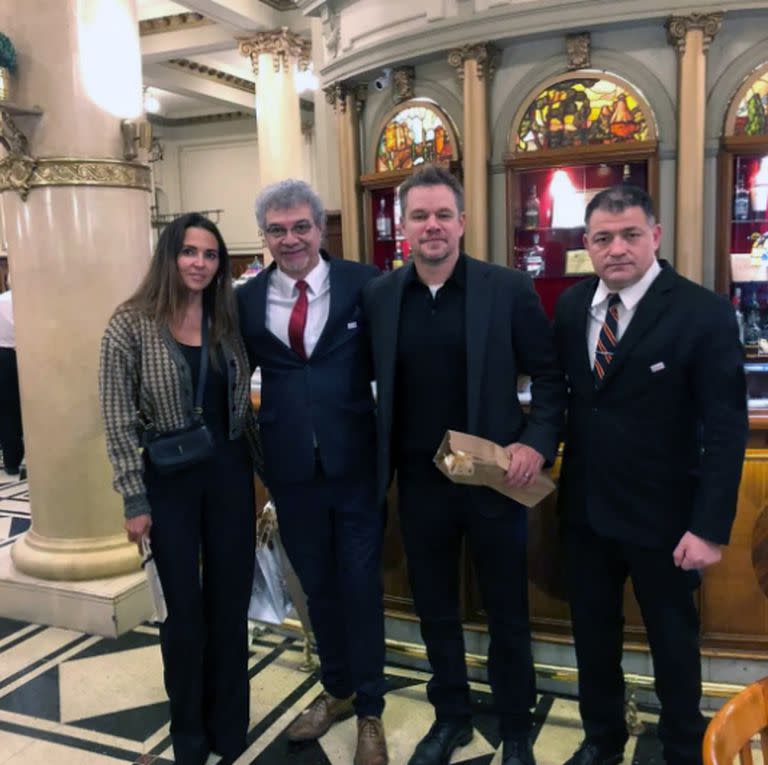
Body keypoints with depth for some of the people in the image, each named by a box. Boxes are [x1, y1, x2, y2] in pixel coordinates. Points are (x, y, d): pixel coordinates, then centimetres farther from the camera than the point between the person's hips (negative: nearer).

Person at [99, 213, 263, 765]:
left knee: (230, 601, 12)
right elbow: (119, 419, -9)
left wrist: (262, 468, 11)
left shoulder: (228, 321, 3)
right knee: (185, 608, 9)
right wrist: (135, 499, -10)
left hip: (230, 474, 3)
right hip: (169, 481, -3)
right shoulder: (131, 324, -9)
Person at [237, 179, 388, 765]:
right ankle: (337, 690, 42)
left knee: (360, 587, 10)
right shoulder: (248, 298, 2)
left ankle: (369, 710, 31)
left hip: (356, 464, -2)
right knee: (317, 587, 19)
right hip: (291, 470, 3)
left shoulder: (362, 283, -5)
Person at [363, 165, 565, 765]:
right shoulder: (378, 295, 0)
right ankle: (451, 716, 41)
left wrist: (538, 444, -16)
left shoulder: (509, 289, -7)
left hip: (494, 478, -2)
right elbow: (376, 383, 7)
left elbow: (550, 375, -3)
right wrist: (380, 462, 0)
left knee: (508, 615, 13)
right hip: (419, 481, 3)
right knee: (435, 611, 18)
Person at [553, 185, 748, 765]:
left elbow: (727, 429, -16)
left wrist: (709, 527, -18)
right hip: (585, 507, 5)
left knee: (672, 640, 16)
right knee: (593, 631, 20)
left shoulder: (704, 312, -15)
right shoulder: (571, 306, 0)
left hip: (660, 514, -4)